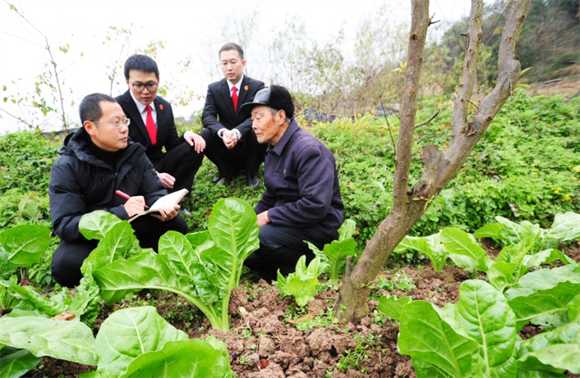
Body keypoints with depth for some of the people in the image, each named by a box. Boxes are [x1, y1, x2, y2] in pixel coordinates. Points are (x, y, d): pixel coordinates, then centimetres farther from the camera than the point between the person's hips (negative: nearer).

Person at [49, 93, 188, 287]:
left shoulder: (134, 153, -4)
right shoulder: (66, 167, -18)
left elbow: (155, 192, -4)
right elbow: (64, 225, -25)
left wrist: (161, 207, -30)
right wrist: (120, 213, -39)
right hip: (89, 236, -3)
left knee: (177, 225, -18)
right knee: (65, 265, -34)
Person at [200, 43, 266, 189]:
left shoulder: (257, 86, -7)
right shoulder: (214, 89, -1)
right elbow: (207, 116, -14)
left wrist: (237, 132, -40)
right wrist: (223, 132, -37)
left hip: (248, 145, -2)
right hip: (226, 147, 2)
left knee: (256, 132, -33)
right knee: (205, 135, -25)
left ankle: (251, 173, -6)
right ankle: (226, 171, 0)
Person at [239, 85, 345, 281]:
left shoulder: (307, 149, -21)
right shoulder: (274, 149, 9)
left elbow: (316, 206, -29)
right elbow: (270, 197, 18)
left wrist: (269, 217, -21)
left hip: (320, 227, -9)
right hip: (287, 223, 9)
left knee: (261, 237, -31)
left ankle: (310, 267, -8)